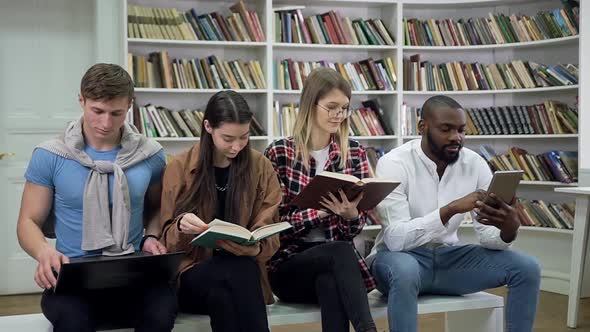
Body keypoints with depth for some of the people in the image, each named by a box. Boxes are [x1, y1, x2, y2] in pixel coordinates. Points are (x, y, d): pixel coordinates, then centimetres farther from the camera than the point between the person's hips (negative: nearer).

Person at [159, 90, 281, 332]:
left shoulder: (261, 167, 5)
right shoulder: (179, 168, 1)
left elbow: (269, 237, 5)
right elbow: (168, 239, 4)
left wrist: (254, 246, -19)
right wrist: (181, 227, -20)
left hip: (244, 265, 1)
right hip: (193, 271, -1)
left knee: (241, 269, -36)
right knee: (235, 273, -35)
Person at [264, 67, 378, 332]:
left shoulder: (354, 153, 8)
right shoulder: (279, 153, -2)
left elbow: (356, 228, 6)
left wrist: (350, 214, -18)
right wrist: (324, 210, -20)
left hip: (336, 258, 2)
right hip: (289, 264, -2)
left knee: (331, 282, -36)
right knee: (341, 251, -35)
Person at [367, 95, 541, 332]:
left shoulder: (475, 164, -4)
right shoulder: (394, 164, -18)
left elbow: (489, 236, -6)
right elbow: (396, 238, -28)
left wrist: (509, 229, -31)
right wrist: (451, 209, -37)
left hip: (448, 257, 5)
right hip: (401, 257, -5)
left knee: (526, 268, -12)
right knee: (405, 272, -40)